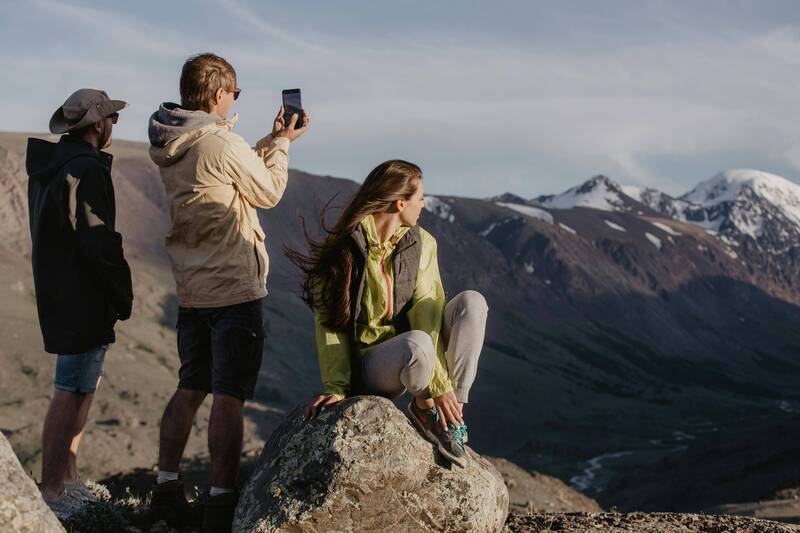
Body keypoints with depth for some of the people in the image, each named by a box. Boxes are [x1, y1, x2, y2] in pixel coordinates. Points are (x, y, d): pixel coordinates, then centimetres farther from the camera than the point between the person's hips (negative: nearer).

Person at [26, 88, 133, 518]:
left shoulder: (49, 165, 12)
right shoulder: (87, 170, -18)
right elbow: (99, 242, -22)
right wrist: (123, 294, -9)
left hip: (59, 292, 10)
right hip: (82, 298, -10)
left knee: (83, 385, 19)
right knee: (71, 392, -5)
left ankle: (69, 479, 27)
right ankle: (51, 494, 1)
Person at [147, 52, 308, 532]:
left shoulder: (169, 146, 7)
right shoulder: (223, 143, -19)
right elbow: (269, 192, -4)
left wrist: (274, 139, 18)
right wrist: (283, 144, 9)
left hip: (192, 289, 8)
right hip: (235, 289, -8)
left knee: (190, 388, 16)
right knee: (229, 396, -3)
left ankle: (167, 487, 19)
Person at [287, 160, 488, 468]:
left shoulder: (421, 244, -1)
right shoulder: (341, 249, -13)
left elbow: (427, 308, -13)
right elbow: (330, 323, -13)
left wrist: (441, 380, -24)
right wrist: (336, 388, -22)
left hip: (413, 351, 5)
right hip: (368, 361, -5)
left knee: (472, 302, -20)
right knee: (417, 345, -39)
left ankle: (452, 412, -17)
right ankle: (424, 407, -6)